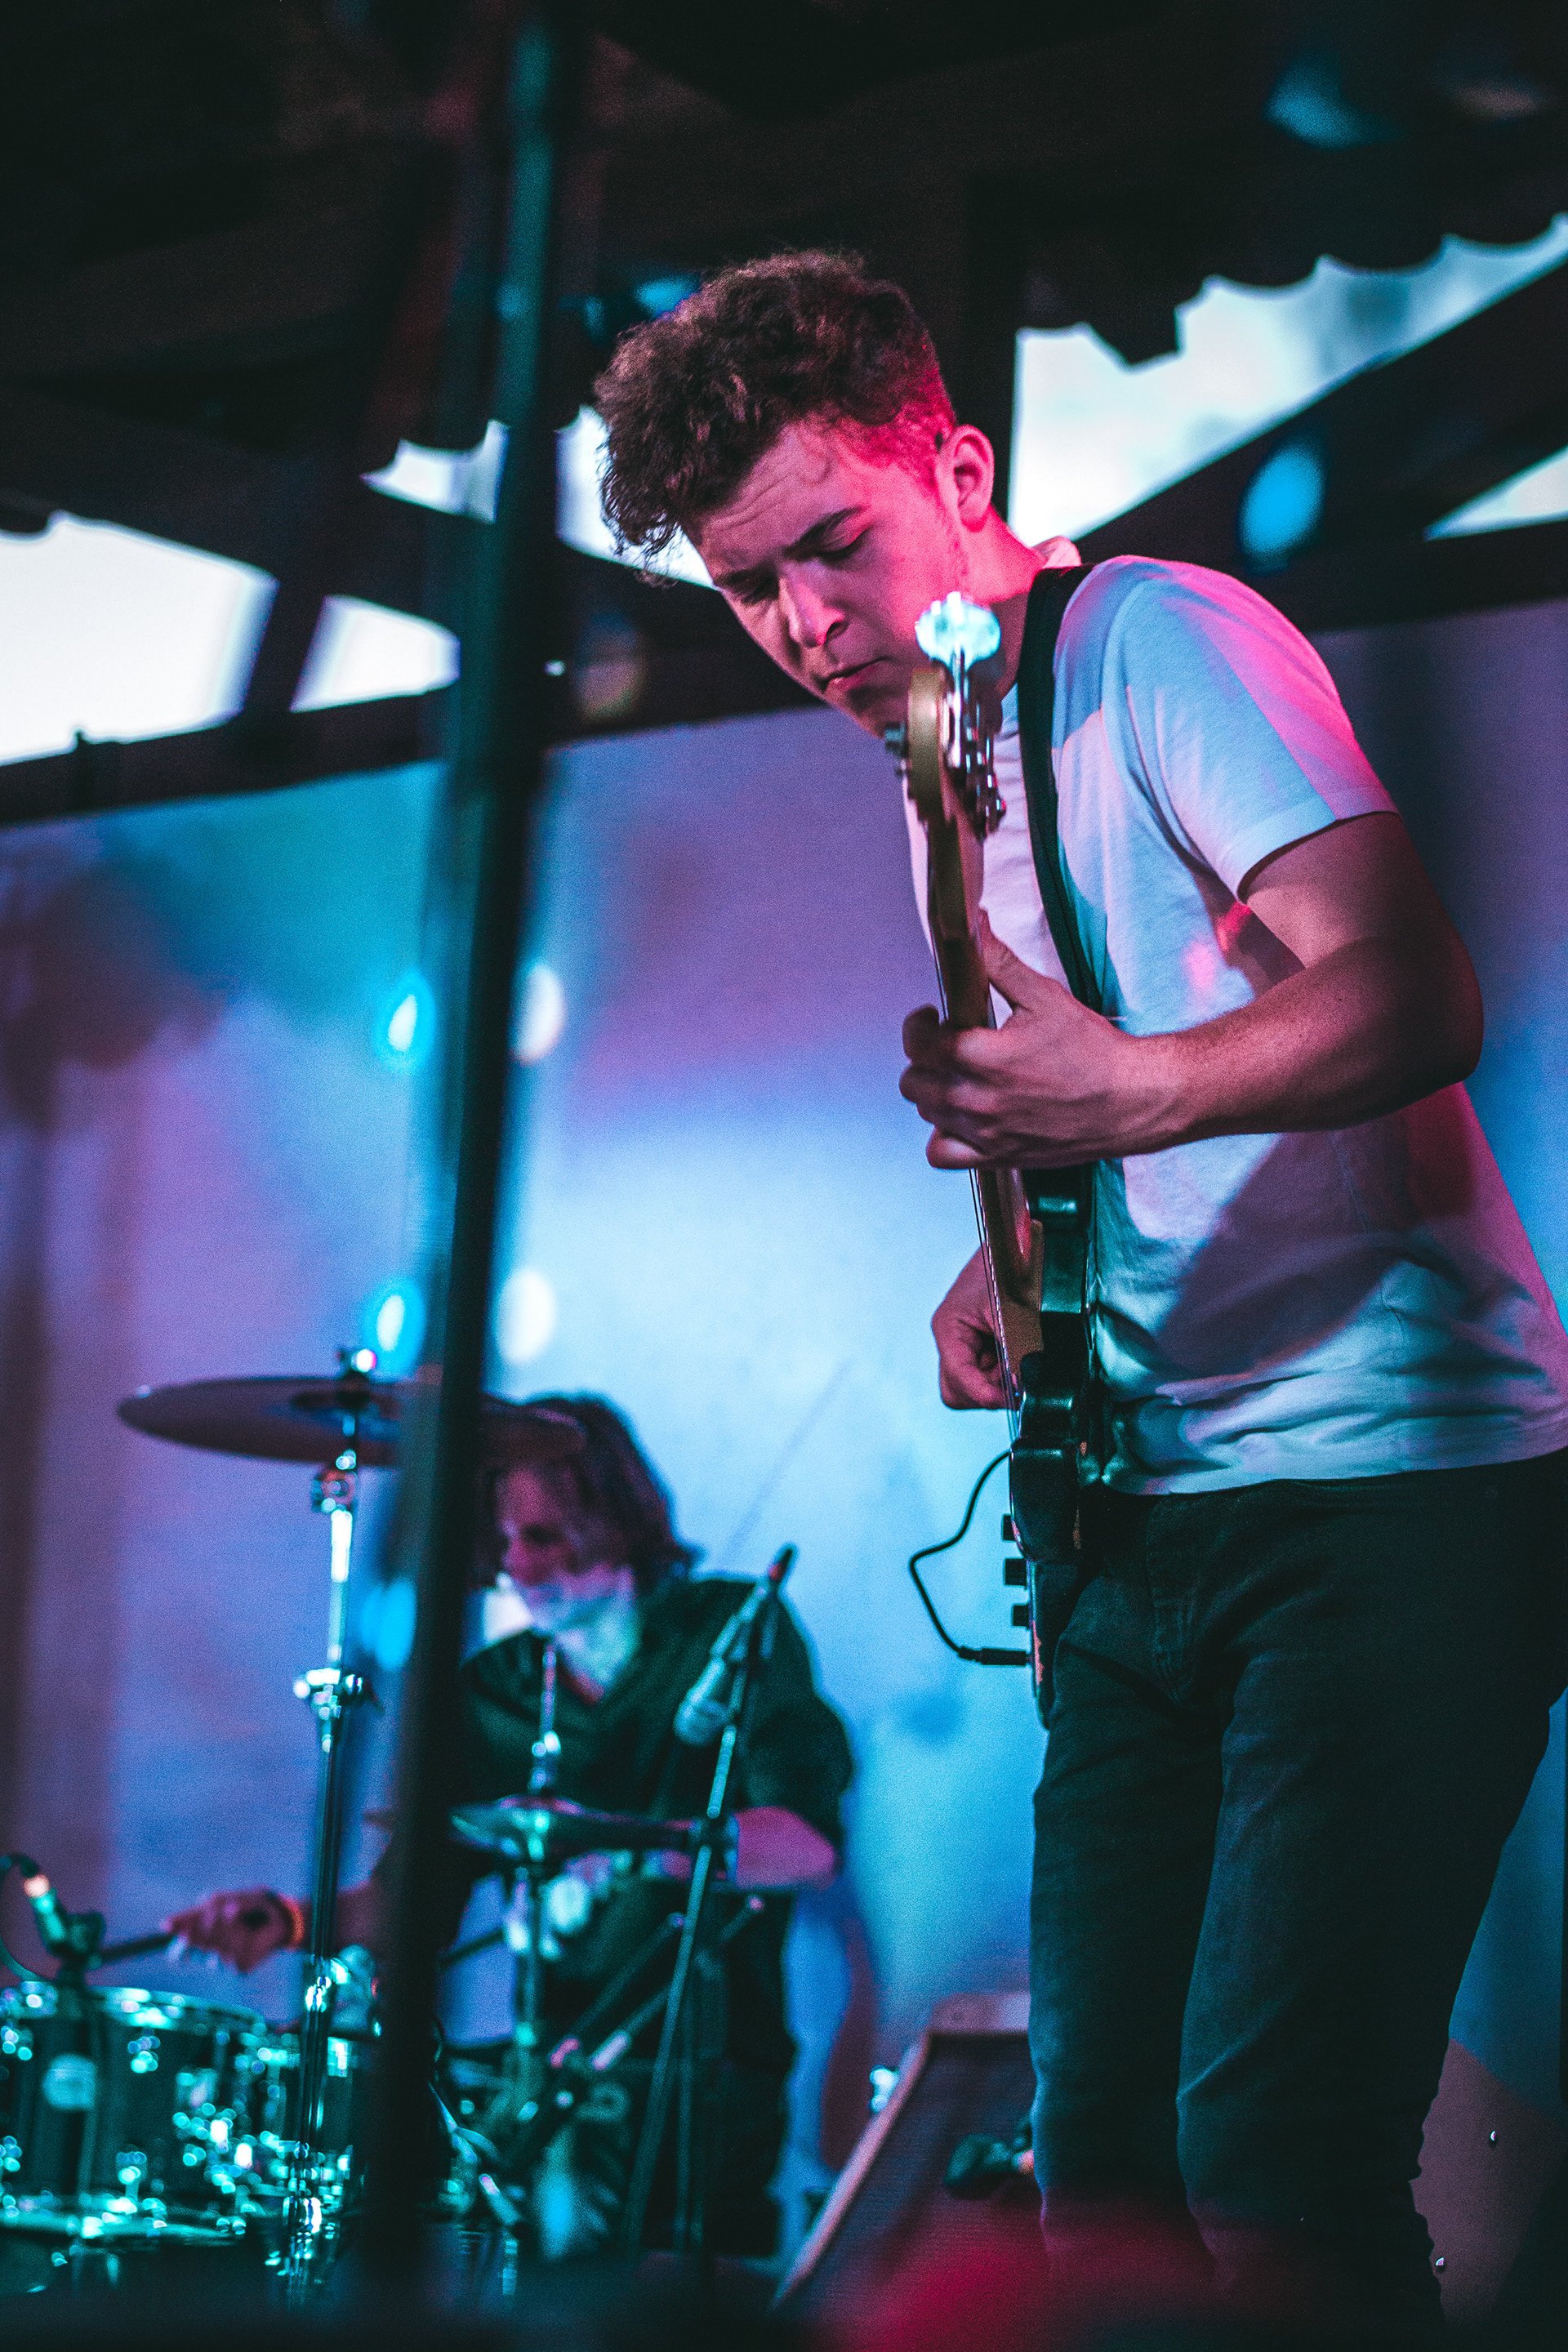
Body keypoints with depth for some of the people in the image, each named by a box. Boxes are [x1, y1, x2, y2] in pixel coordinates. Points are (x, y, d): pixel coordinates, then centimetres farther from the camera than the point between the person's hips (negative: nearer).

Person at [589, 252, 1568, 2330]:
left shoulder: (1159, 641, -7)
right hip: (1152, 1513, 9)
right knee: (1105, 2177, 5)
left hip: (1387, 1478, -9)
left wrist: (1133, 1095, -34)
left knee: (1270, 2183, -18)